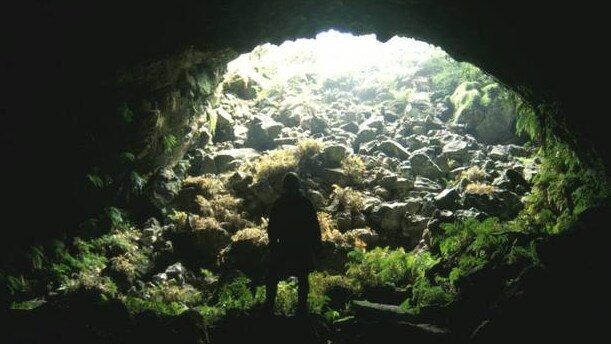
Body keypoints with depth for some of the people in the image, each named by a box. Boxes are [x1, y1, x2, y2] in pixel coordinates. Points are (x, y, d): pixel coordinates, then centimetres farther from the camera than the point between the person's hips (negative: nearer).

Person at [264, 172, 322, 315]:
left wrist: (273, 245, 5)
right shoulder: (306, 203, -2)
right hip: (304, 248, 2)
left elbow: (271, 227, -5)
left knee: (272, 278, 10)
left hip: (284, 247, -1)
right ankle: (302, 309, 12)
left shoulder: (278, 203, -6)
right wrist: (316, 246, 6)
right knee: (303, 278, 11)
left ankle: (268, 307, 8)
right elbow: (315, 227, -1)